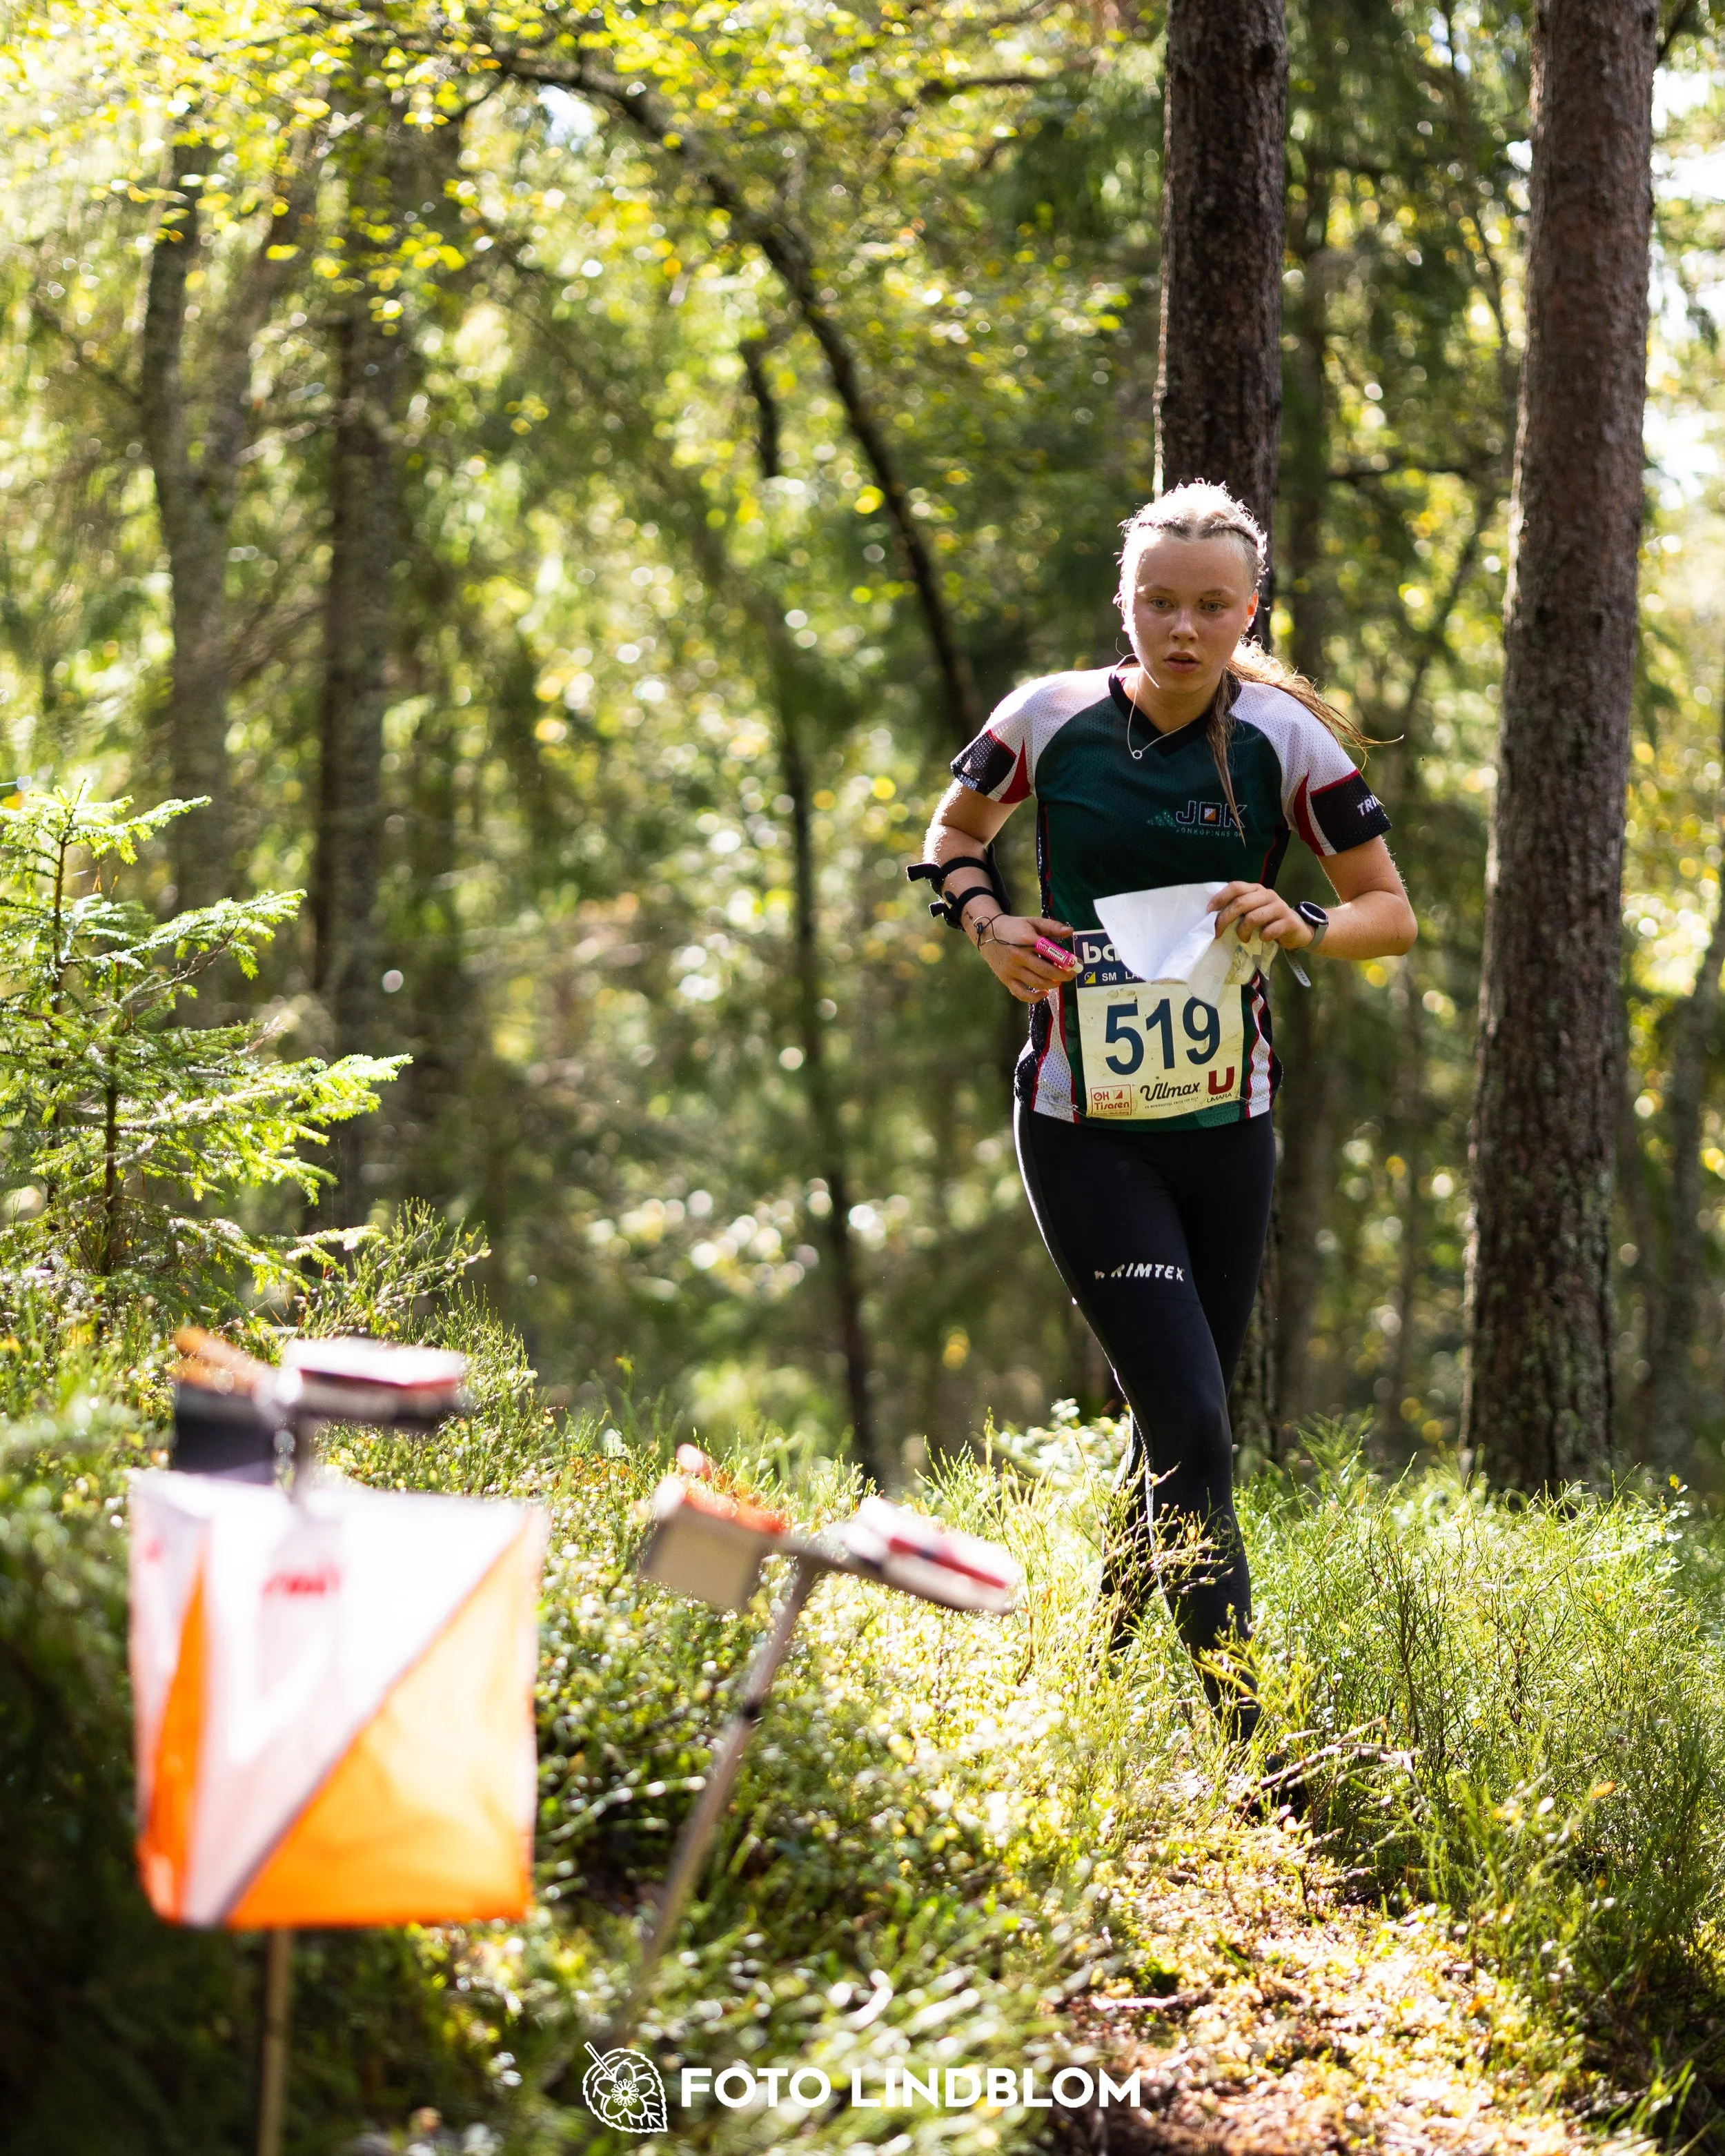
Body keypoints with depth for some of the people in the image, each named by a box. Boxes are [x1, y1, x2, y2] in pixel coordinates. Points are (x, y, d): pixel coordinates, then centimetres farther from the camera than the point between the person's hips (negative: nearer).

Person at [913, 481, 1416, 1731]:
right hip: (1084, 1125, -2)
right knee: (1191, 1425, -14)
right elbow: (954, 834, 14)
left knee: (1181, 1426, 13)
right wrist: (987, 922, -6)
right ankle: (1240, 1723, -12)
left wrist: (1305, 928, -19)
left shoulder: (1287, 739, -4)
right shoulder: (1051, 718, -4)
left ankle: (1102, 1663, 38)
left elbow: (1394, 913, 2)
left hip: (1226, 1123, 3)